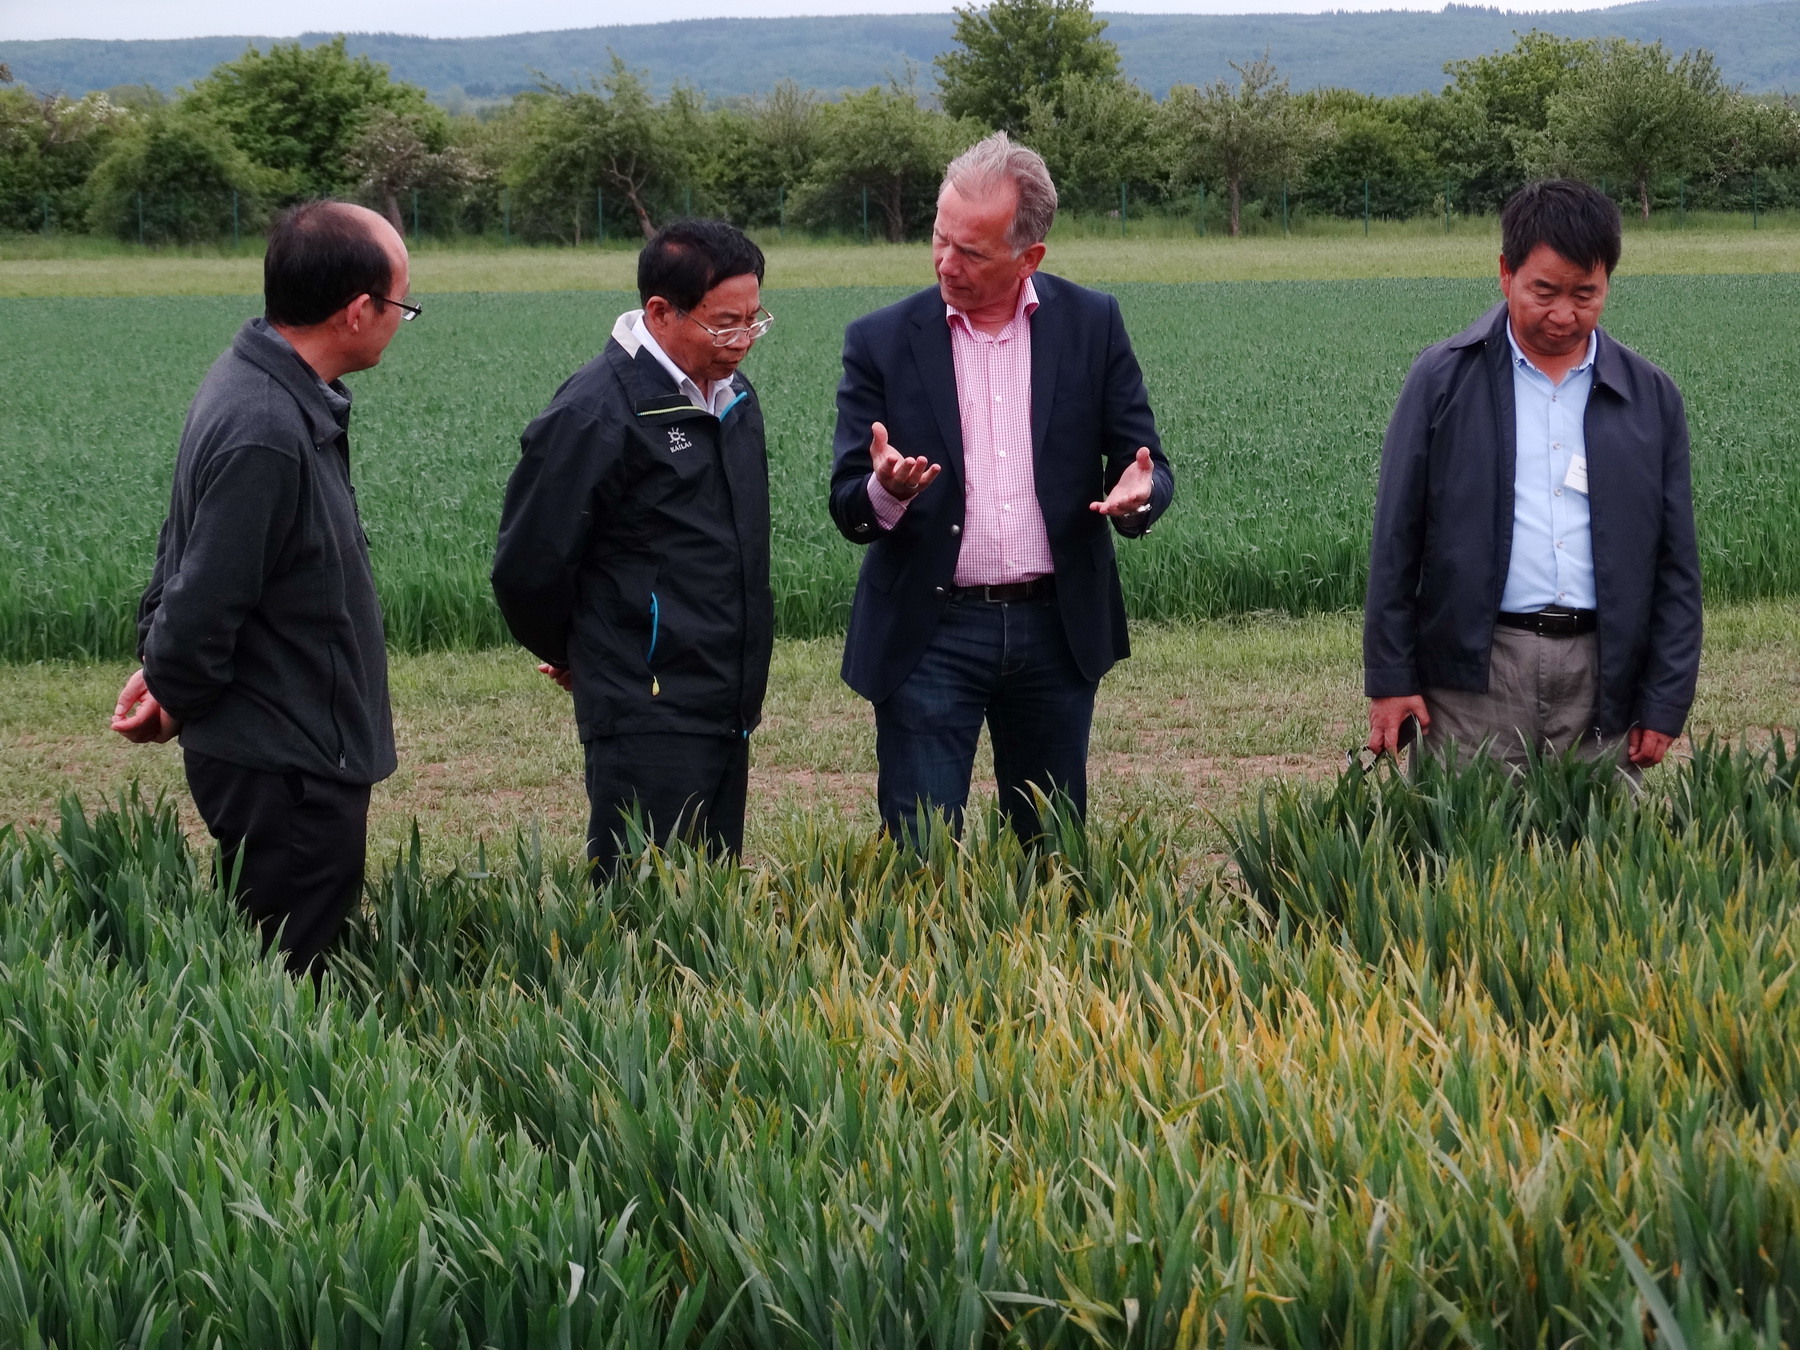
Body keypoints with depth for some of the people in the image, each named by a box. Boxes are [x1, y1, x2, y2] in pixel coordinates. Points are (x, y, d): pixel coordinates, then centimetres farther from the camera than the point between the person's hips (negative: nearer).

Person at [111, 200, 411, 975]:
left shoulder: (256, 384, 7)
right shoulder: (267, 434, -26)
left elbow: (184, 549, 18)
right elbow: (205, 605, -23)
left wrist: (161, 667, 17)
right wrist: (174, 697, -5)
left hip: (293, 758, 10)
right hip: (286, 770, -10)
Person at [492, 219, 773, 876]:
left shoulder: (730, 395, 12)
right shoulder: (594, 414, -15)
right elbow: (529, 568, -10)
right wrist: (573, 657, 6)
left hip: (726, 715, 8)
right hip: (647, 718, -8)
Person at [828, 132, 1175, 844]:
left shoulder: (1092, 324, 1)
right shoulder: (881, 342, -2)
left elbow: (1144, 462, 3)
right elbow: (848, 510, -3)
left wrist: (1138, 494, -21)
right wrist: (885, 491, -27)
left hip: (1057, 627, 2)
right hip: (931, 633, -1)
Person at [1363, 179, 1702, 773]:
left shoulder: (1651, 397, 9)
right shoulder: (1444, 379, 4)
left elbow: (1676, 564, 11)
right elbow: (1395, 539, 4)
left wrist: (1664, 703, 5)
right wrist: (1390, 679, -1)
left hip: (1603, 677, 2)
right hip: (1475, 674, -2)